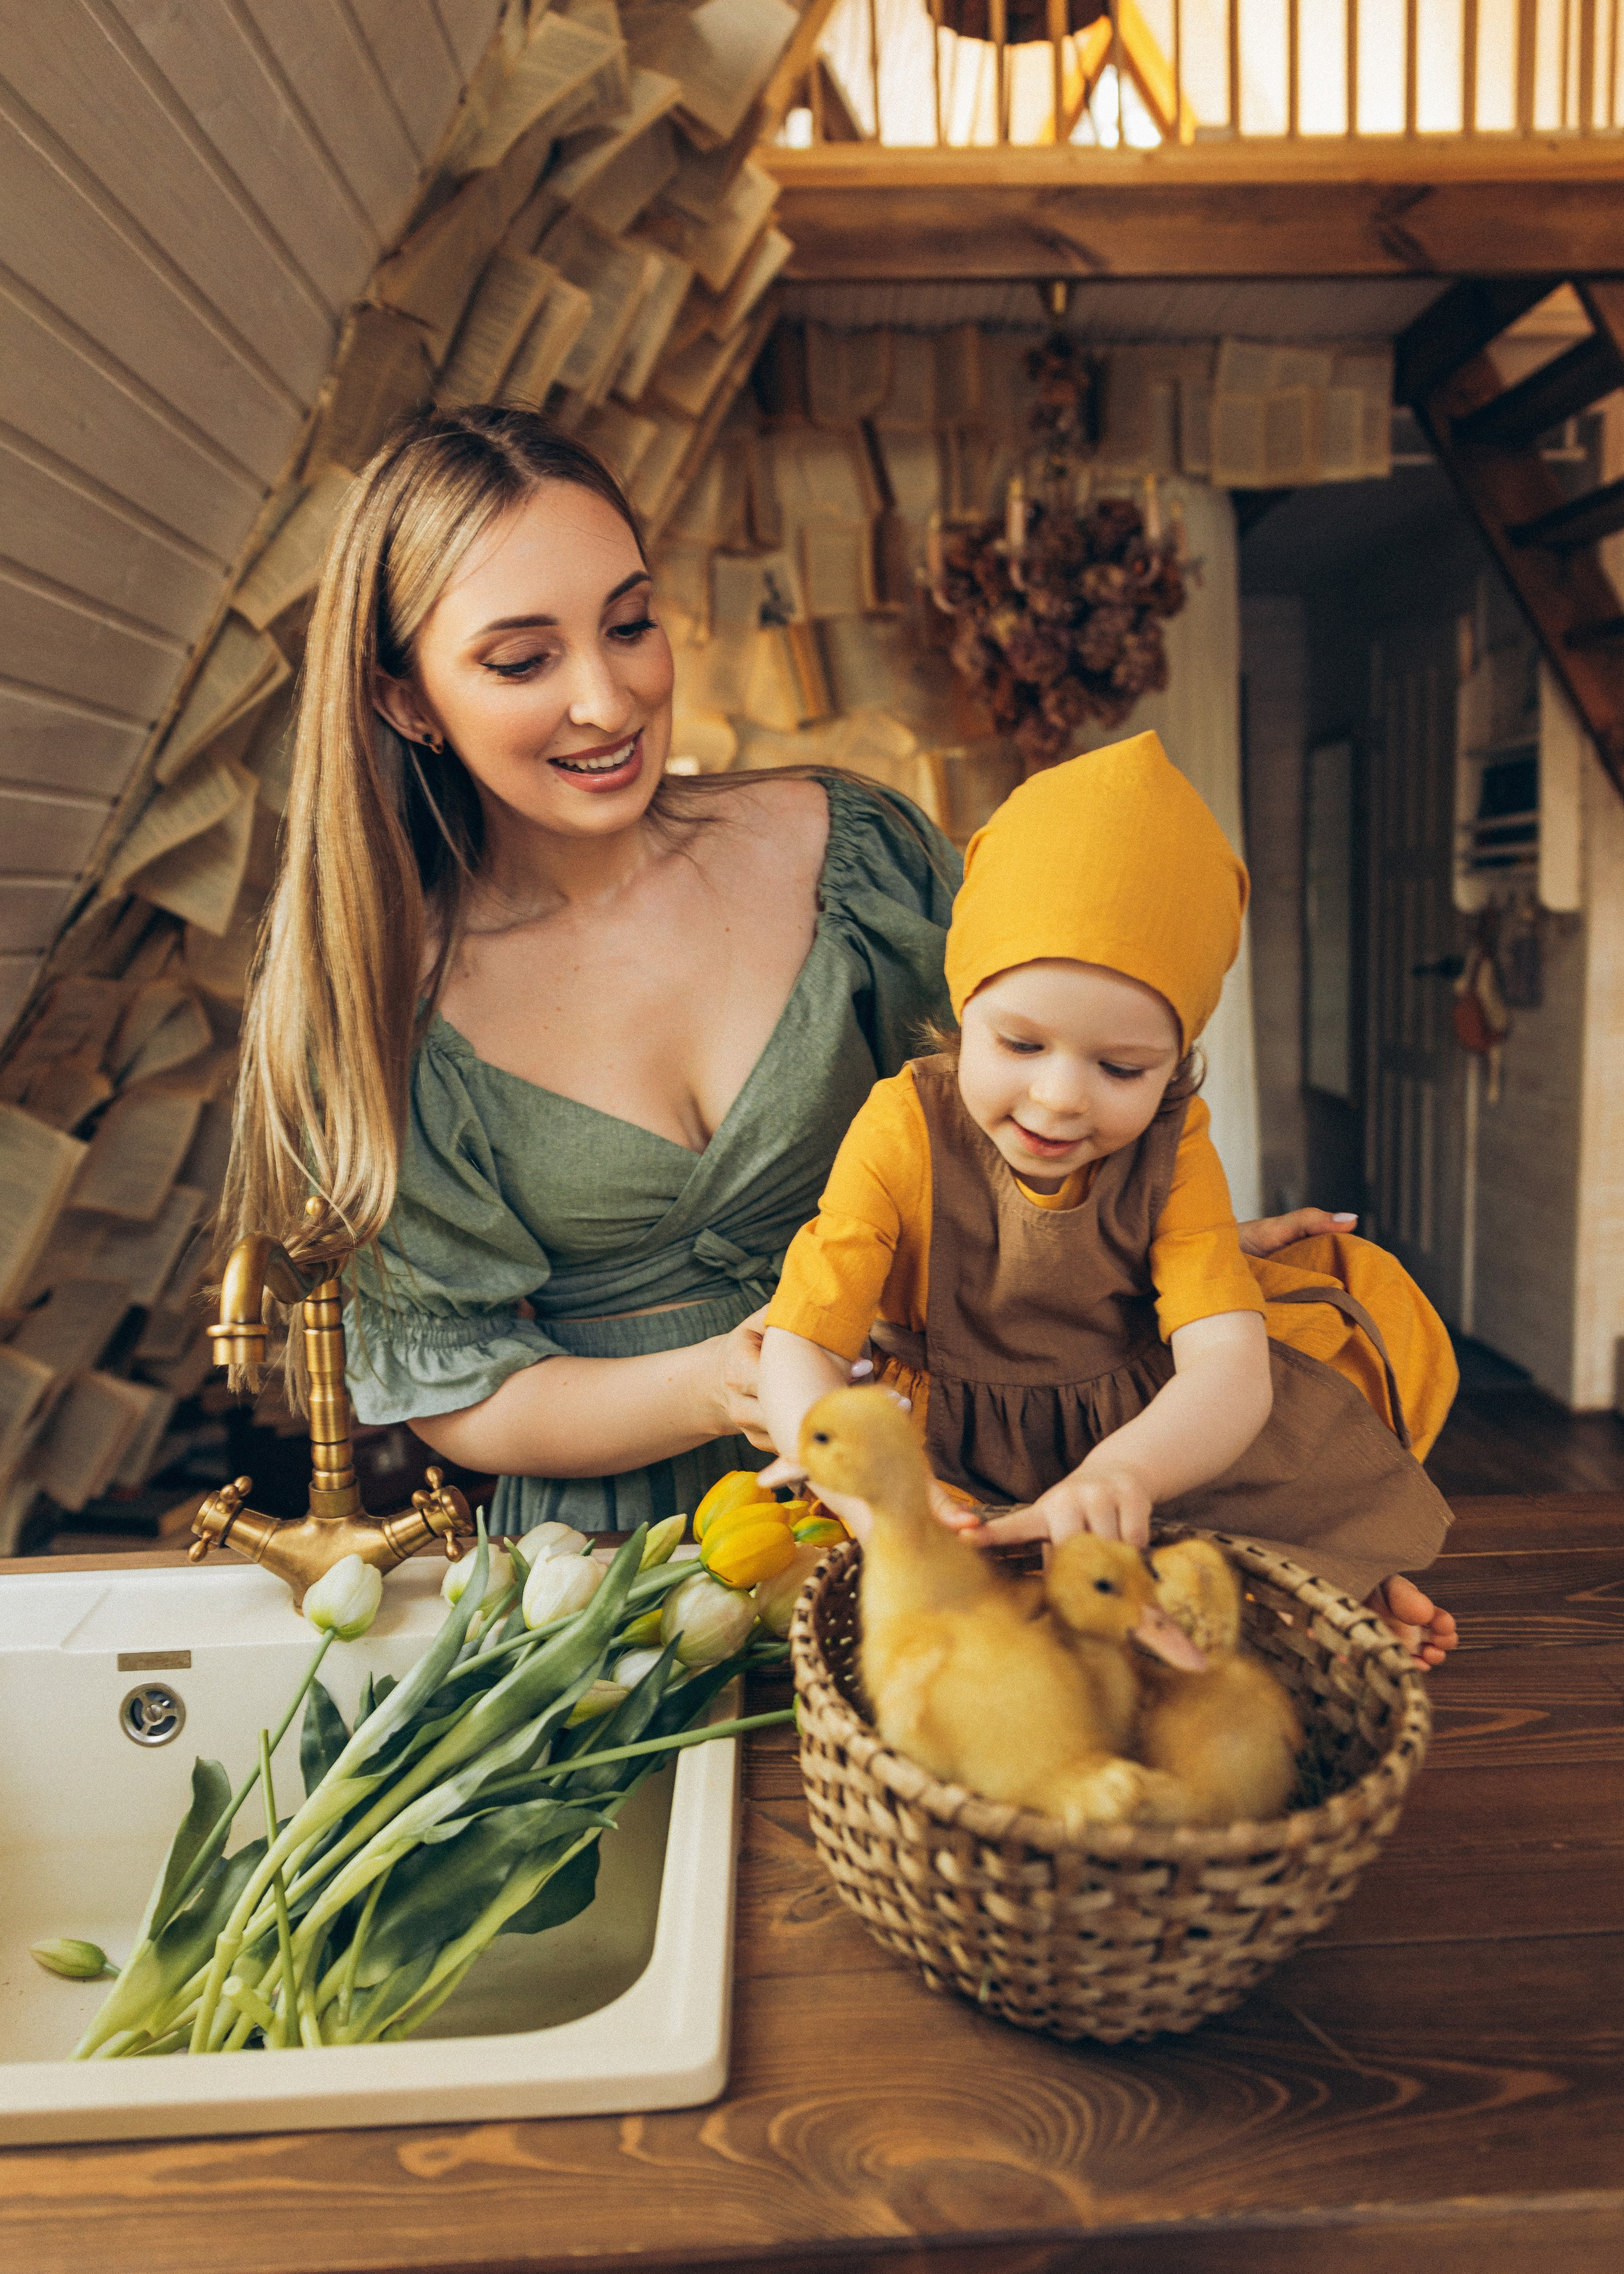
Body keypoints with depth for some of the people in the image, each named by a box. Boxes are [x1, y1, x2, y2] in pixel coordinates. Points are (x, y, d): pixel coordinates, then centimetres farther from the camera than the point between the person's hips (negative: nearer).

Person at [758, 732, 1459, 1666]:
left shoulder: (1174, 1152, -16)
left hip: (1146, 1427, 0)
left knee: (1366, 1291, -7)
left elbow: (1229, 1371, -27)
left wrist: (1123, 1470, -50)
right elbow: (798, 1348, -25)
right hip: (959, 1457, 0)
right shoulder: (904, 1133, -21)